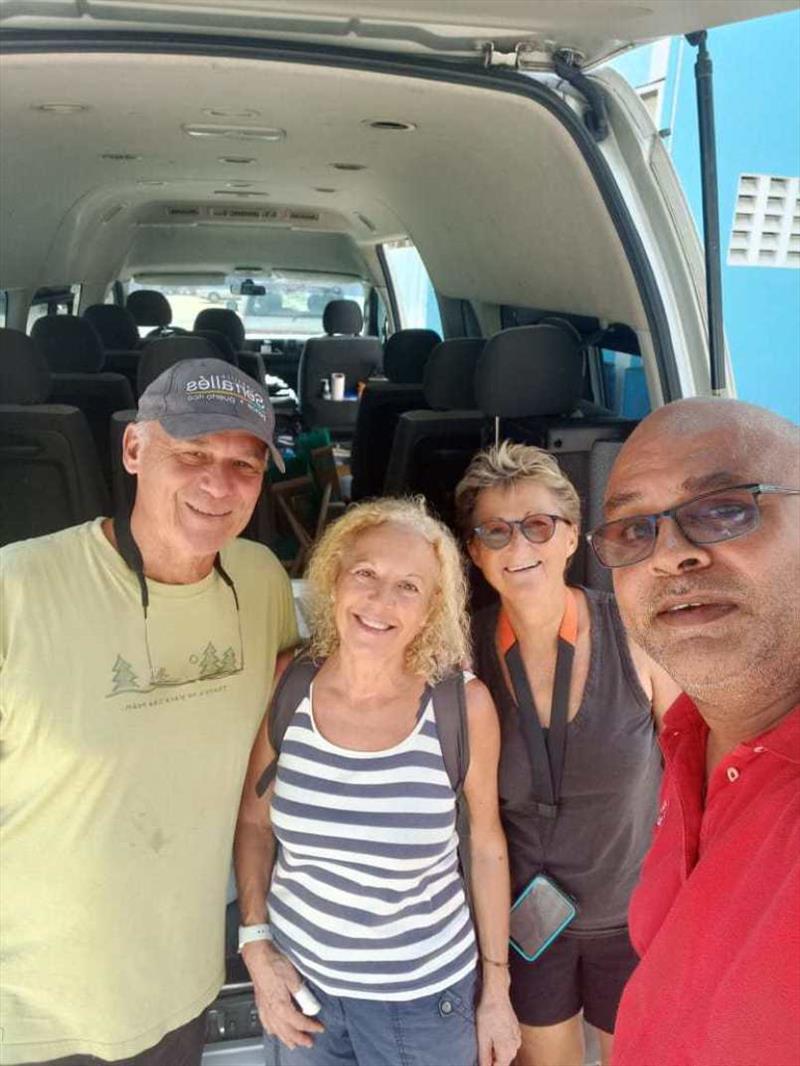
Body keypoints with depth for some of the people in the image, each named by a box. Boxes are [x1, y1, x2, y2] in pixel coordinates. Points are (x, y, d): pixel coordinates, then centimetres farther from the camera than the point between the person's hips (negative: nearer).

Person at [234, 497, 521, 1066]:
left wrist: (497, 989, 1)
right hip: (297, 979, 2)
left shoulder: (463, 705, -17)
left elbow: (486, 845, -4)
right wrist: (256, 947, -5)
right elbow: (254, 824, 2)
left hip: (424, 997, -1)